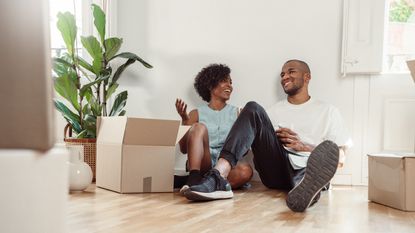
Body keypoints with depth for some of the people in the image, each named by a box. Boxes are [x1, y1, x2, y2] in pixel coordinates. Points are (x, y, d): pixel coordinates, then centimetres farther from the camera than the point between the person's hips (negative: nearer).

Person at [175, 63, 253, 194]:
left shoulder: (236, 113, 17)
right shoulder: (197, 114, 14)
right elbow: (184, 149, 7)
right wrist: (184, 119, -5)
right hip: (201, 164, -1)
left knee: (246, 170, -32)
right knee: (199, 127, -27)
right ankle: (194, 179, -42)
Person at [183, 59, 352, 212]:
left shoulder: (328, 111, 17)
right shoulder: (275, 110, 26)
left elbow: (341, 156, 9)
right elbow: (261, 140, 18)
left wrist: (303, 146, -3)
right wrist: (274, 138, -3)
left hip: (306, 169, -2)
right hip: (276, 170, 2)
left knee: (329, 148, -36)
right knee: (253, 109, -14)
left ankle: (307, 187, -73)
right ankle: (218, 178, -35)